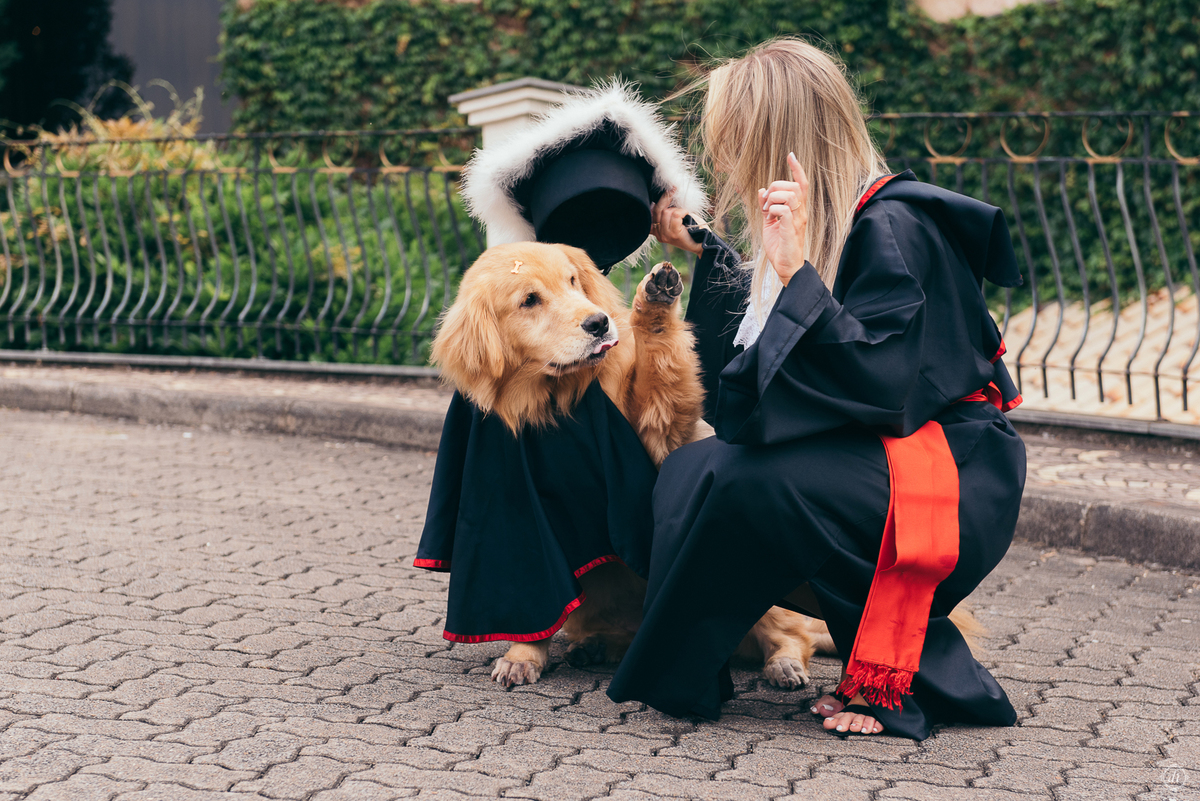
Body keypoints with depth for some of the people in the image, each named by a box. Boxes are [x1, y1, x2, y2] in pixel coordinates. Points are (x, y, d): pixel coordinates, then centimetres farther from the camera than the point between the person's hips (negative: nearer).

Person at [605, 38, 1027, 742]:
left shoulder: (892, 227, -19)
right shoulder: (822, 222, 8)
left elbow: (877, 386, -30)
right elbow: (758, 317, 30)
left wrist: (795, 269, -32)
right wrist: (693, 242, 34)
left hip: (954, 481, -9)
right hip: (866, 462, 10)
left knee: (751, 482, -29)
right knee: (692, 469, -3)